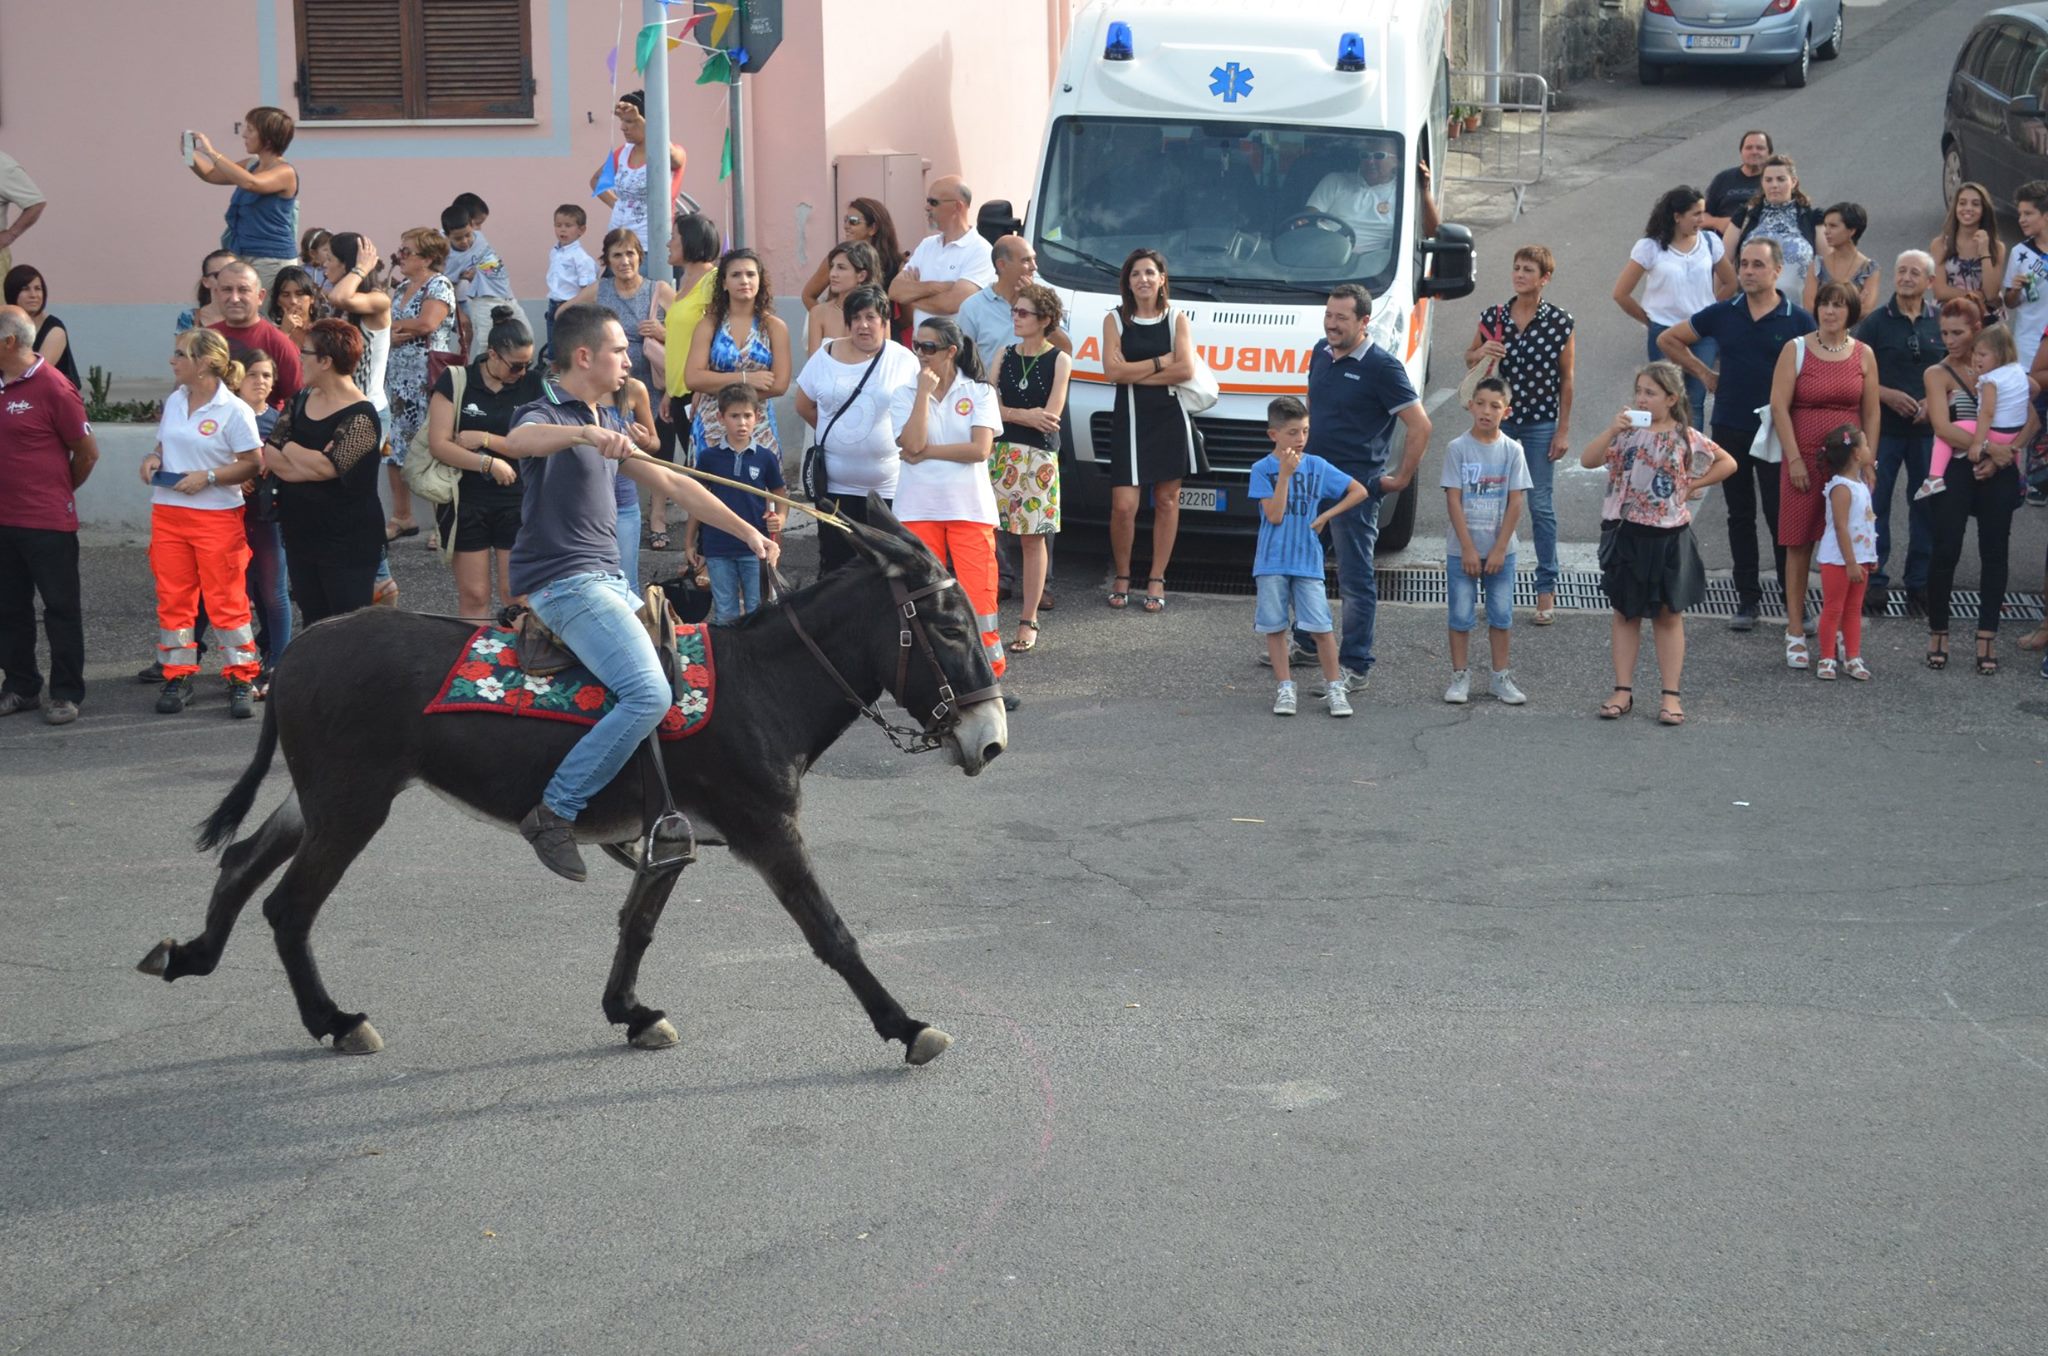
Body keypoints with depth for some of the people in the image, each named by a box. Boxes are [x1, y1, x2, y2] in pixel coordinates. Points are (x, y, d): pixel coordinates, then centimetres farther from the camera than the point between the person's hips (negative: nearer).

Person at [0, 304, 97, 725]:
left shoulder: (53, 388, -13)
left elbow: (87, 452, -6)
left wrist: (59, 490, 6)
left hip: (48, 522, -7)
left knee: (61, 610, 3)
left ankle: (66, 694, 9)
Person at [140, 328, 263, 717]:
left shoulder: (234, 410, -11)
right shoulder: (174, 402, 9)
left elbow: (252, 464, -10)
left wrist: (207, 476, -18)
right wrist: (153, 460, -1)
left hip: (217, 515, -6)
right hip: (167, 512, 6)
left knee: (226, 600, -1)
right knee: (173, 598, 7)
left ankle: (241, 680, 6)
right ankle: (177, 677, 15)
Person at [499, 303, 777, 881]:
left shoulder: (605, 419, 20)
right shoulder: (549, 413, -8)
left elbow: (670, 482, 24)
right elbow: (517, 441, -33)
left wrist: (748, 533, 21)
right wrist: (585, 432, -50)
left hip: (607, 582, 10)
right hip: (564, 582, -10)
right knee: (648, 694, -24)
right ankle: (554, 815, -20)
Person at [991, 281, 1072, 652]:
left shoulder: (1059, 361, 0)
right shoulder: (1004, 355, 10)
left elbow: (1050, 415, -9)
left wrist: (1007, 412, -6)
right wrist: (1027, 416, -10)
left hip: (1038, 458, -3)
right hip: (998, 454, 3)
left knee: (1033, 538, 0)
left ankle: (1028, 621, 6)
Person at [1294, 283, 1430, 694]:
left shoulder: (1381, 367, -13)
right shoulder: (1321, 353, 8)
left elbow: (1419, 425, -13)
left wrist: (1401, 478, -10)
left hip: (1356, 483, -8)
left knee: (1355, 578, -3)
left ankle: (1355, 667, 1)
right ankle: (1308, 642, 35)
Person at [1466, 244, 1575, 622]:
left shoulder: (1561, 323, -7)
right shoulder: (1493, 317, -1)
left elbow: (1567, 379, -3)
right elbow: (1469, 360, 11)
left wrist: (1563, 431, -4)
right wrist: (1481, 353, -13)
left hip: (1541, 425, -2)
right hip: (1500, 420, 2)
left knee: (1541, 506, 2)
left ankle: (1546, 589, 9)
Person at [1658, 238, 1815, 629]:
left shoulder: (1797, 321, -4)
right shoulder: (1723, 314, 3)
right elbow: (1668, 340, 15)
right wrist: (1703, 373, 8)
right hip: (1730, 431, 3)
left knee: (1781, 517, -4)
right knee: (1740, 517, 9)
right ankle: (1748, 600, 17)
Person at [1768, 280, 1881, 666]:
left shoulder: (1863, 355, 6)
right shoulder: (1796, 350, -1)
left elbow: (1871, 413, 9)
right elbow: (1779, 406, -5)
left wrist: (1867, 462, 3)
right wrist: (1794, 459, -10)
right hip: (1804, 461, -2)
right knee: (1799, 545, 1)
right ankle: (1795, 634, 7)